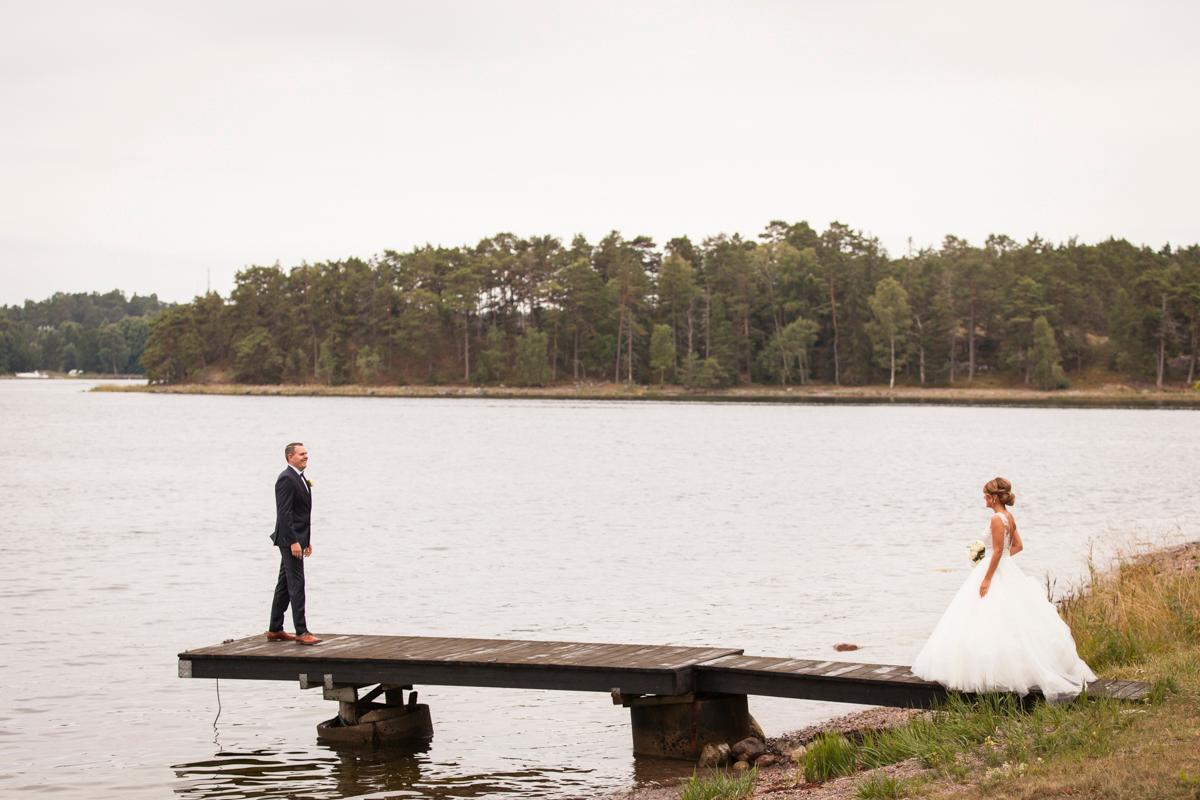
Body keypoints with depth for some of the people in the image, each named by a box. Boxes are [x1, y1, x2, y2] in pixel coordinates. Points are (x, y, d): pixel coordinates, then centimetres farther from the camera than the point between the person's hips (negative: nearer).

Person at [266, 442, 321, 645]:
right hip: (290, 539, -10)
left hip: (298, 538, 10)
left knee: (285, 584, 13)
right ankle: (301, 632, -12)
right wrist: (294, 542, -23)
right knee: (296, 584, -11)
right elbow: (284, 513, -20)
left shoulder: (299, 478, 17)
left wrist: (307, 540, 20)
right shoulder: (286, 479, -15)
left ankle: (275, 630, 18)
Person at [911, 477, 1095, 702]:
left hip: (995, 571, -10)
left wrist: (987, 579, -19)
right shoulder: (1009, 517, 10)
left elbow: (998, 551, -21)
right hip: (1007, 570, 10)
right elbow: (1018, 546, 18)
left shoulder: (997, 519, -18)